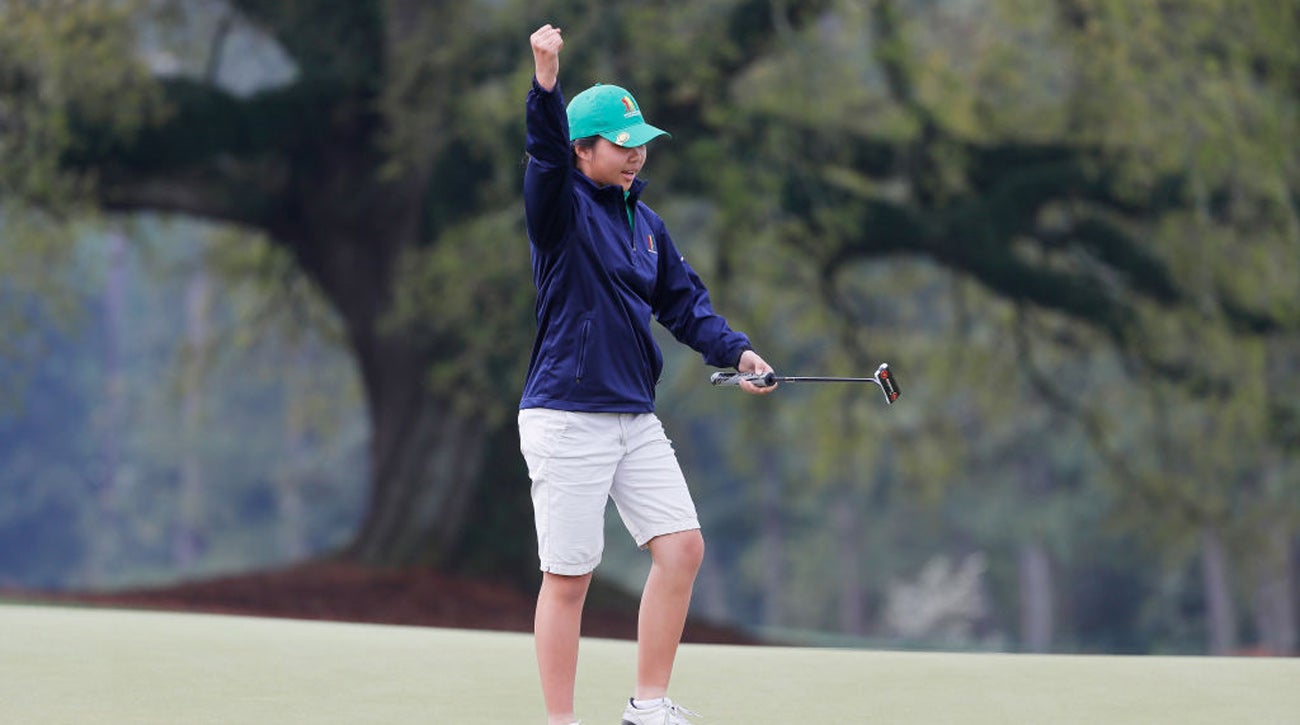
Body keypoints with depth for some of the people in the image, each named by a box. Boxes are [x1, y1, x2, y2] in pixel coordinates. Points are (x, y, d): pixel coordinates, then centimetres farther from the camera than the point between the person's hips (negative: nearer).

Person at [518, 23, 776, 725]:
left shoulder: (645, 222, 14)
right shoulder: (562, 208, -8)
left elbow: (683, 302, 16)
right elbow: (547, 156, -27)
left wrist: (735, 350, -1)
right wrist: (546, 81, -45)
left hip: (635, 418, 7)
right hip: (566, 419, -7)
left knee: (682, 546, 2)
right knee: (568, 577, -4)